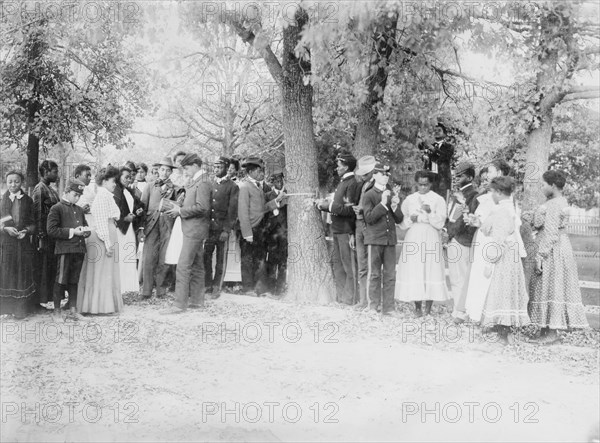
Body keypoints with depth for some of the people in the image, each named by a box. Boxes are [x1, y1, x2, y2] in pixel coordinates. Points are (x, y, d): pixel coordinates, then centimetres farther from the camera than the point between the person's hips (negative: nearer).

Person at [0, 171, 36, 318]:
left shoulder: (28, 201, 5)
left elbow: (33, 222, 5)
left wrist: (26, 230, -13)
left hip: (23, 243, 0)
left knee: (22, 274, 2)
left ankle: (21, 308, 9)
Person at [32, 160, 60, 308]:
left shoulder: (51, 188, 14)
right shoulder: (40, 188, -11)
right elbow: (37, 213, -16)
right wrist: (41, 237, -19)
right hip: (46, 234, -8)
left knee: (53, 266, 12)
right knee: (43, 267, -1)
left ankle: (50, 296, 20)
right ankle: (42, 300, 5)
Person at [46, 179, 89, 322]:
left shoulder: (79, 210, 17)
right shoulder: (57, 208, -3)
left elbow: (86, 227, 26)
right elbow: (51, 230, -11)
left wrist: (85, 231, 1)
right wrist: (72, 232, -14)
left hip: (79, 250, 6)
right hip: (64, 249, -6)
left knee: (74, 281, 11)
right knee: (61, 280, -1)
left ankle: (73, 310, 17)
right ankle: (56, 311, 8)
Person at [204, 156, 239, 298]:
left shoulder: (233, 187, 1)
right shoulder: (208, 184, 13)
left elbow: (232, 211, -3)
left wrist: (226, 230, -10)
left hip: (222, 229, -3)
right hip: (207, 227, 3)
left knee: (221, 259, 3)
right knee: (205, 257, 1)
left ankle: (217, 288, 11)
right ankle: (207, 285, 12)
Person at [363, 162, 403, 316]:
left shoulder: (392, 195, 13)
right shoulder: (369, 195, -1)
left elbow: (399, 220, 11)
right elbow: (369, 218, -11)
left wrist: (395, 206, -8)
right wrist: (383, 204, -18)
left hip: (390, 240, 4)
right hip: (374, 239, -4)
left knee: (390, 275, 4)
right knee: (374, 274, 0)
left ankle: (388, 308, 10)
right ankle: (372, 307, 9)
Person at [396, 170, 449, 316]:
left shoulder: (438, 199, 5)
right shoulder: (409, 199, 12)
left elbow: (440, 223, -1)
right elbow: (403, 223, 13)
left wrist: (430, 212, -17)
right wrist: (411, 219, -7)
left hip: (431, 239, -2)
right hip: (413, 238, 2)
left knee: (430, 270, -7)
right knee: (414, 271, -4)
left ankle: (428, 308, -2)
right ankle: (417, 307, 3)